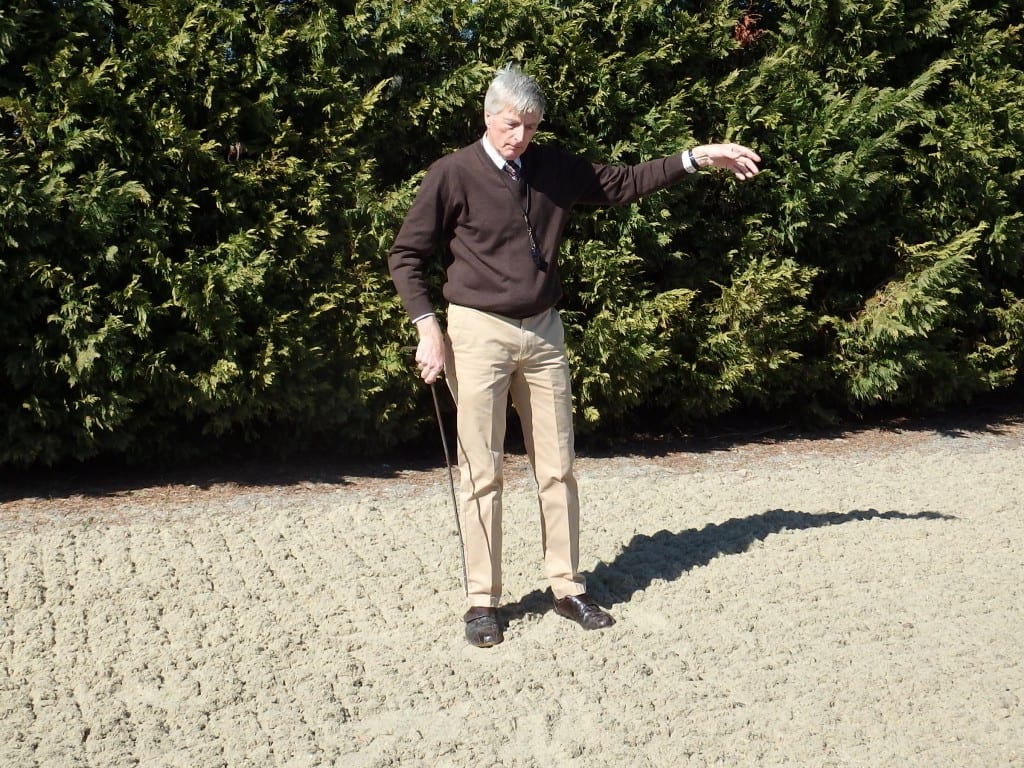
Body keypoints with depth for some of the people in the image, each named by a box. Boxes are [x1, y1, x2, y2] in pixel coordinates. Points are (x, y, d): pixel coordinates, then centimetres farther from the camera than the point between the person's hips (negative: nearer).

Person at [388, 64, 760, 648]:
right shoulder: (454, 174, -7)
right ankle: (483, 600, 8)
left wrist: (697, 158, 13)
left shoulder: (556, 168, 6)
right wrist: (428, 328, -11)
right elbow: (406, 255, -3)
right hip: (479, 332, -4)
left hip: (543, 332, 5)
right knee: (483, 473, -1)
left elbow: (623, 184, 18)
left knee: (558, 468, 7)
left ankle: (569, 587, 18)